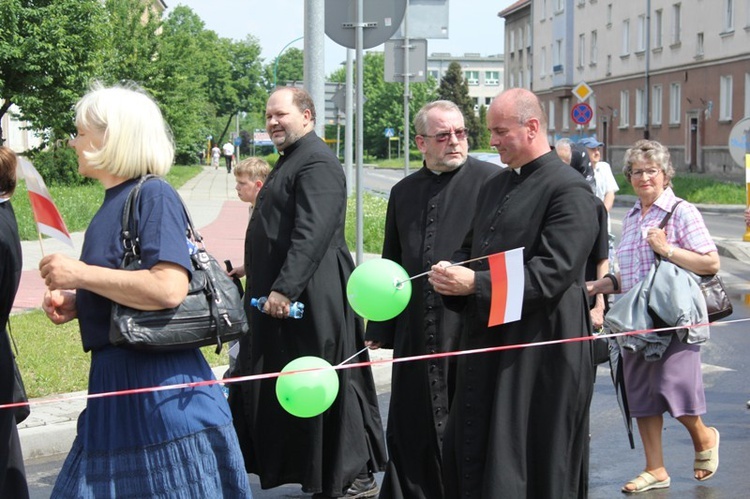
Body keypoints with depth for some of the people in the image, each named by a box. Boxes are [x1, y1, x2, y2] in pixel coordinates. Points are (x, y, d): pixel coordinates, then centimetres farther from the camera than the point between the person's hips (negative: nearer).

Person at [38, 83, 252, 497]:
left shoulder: (153, 196, -13)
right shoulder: (113, 203, 13)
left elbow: (168, 288, -26)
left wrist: (79, 274, -18)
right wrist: (74, 302, 7)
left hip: (158, 383, -9)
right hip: (114, 381, 9)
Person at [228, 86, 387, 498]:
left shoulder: (317, 162, -15)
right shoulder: (290, 160, 18)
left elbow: (313, 233, -25)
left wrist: (285, 289, -28)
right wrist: (252, 269, 22)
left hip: (309, 297, -11)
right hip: (282, 293, 11)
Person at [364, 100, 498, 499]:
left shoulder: (493, 180, -3)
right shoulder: (403, 192, 13)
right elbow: (390, 266, 17)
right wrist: (380, 328, 14)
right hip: (417, 333, 5)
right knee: (411, 430, 12)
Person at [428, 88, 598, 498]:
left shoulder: (569, 190, -12)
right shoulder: (495, 187, 15)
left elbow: (553, 272, -20)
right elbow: (470, 249, 22)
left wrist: (476, 283, -23)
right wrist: (452, 271, -2)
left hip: (539, 347, -8)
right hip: (486, 343, 8)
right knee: (470, 456, 12)